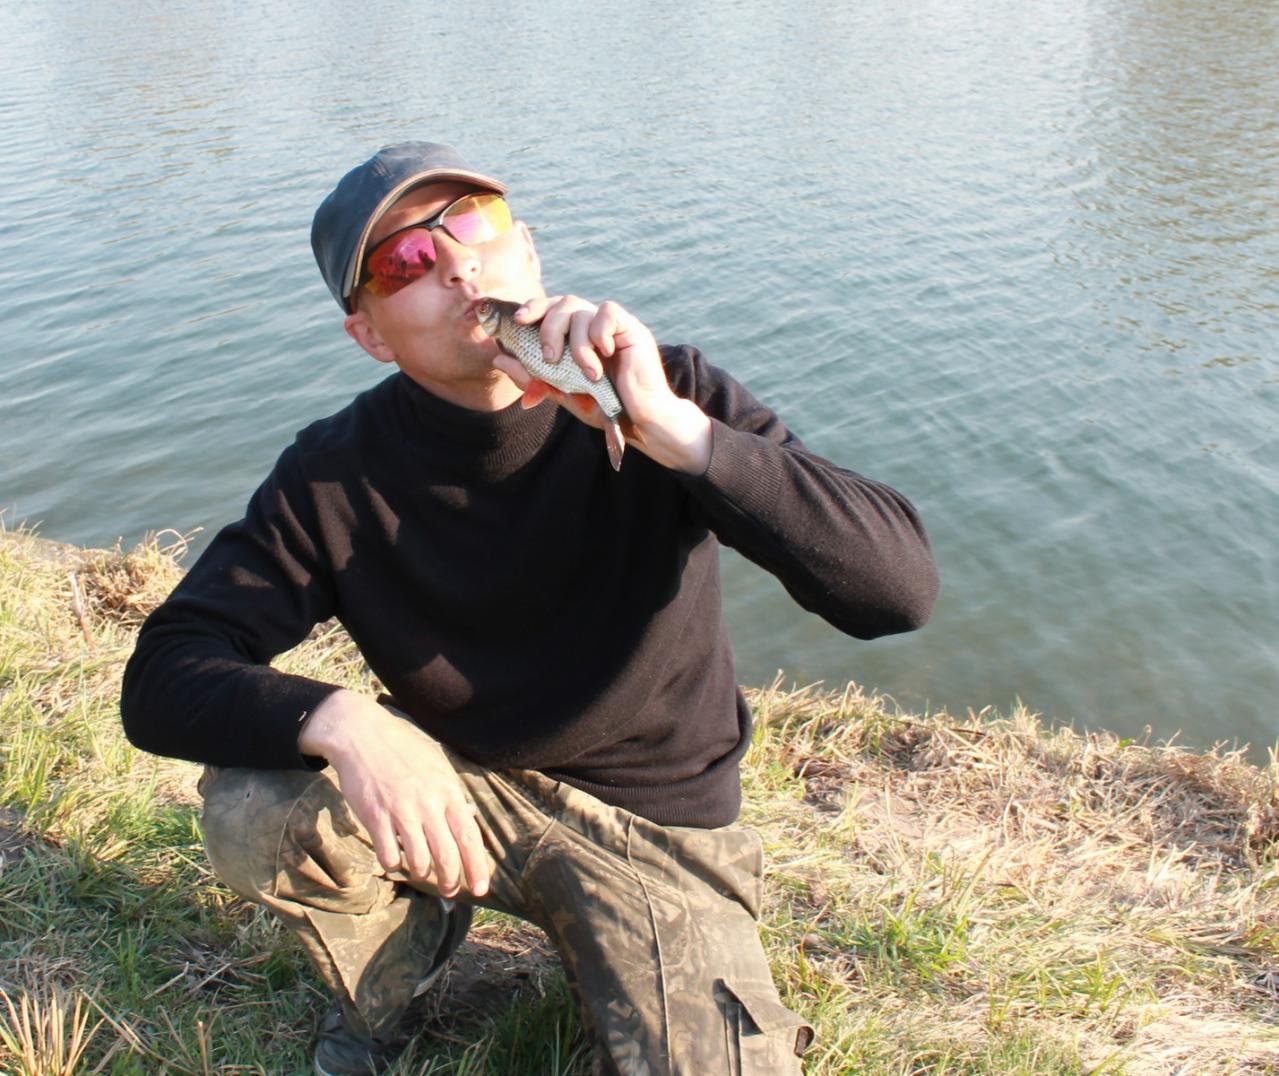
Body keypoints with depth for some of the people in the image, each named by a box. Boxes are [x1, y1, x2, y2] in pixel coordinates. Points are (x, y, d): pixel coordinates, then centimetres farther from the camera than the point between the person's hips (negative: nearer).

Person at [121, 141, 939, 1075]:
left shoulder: (670, 398, -18)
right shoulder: (336, 478, -14)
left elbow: (899, 589, -28)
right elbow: (163, 679, -15)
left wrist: (671, 429, -40)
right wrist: (340, 722, -36)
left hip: (658, 827, -1)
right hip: (453, 792, 2)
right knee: (252, 812, -24)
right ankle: (379, 997, 9)